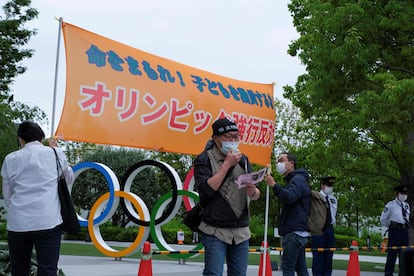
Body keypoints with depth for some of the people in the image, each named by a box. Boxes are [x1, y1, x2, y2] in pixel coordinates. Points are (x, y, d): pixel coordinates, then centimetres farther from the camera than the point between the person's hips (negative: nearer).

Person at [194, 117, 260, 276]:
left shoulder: (243, 160, 14)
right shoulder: (204, 160, -2)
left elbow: (256, 196, 14)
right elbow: (206, 190, -18)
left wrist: (253, 192, -11)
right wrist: (227, 164, -15)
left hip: (241, 231, 5)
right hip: (215, 231, -5)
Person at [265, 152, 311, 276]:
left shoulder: (298, 179, -8)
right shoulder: (293, 180, 25)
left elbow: (290, 197, -28)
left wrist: (274, 185, -34)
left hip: (295, 232, -10)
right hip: (298, 232, 10)